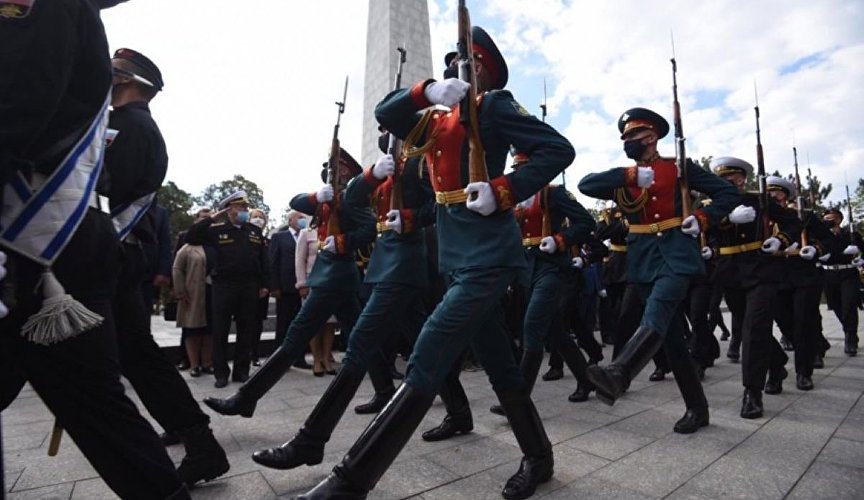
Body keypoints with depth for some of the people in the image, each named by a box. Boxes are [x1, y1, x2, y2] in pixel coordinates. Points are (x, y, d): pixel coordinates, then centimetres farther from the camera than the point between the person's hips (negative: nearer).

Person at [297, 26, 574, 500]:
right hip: (460, 256, 9)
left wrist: (502, 191, -19)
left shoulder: (493, 105, 0)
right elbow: (385, 114, 12)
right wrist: (426, 90, -5)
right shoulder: (437, 119, 20)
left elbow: (558, 149, -7)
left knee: (427, 359, -12)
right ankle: (538, 457, 33)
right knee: (499, 364, 14)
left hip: (487, 255, -8)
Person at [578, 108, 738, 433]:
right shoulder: (623, 179, 12)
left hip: (676, 253, -3)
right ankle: (697, 408, 19)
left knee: (656, 316, -28)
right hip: (643, 260, 4)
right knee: (671, 333, 7)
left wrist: (703, 219, -9)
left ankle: (617, 375, -48)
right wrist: (630, 175, -15)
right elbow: (585, 185, -7)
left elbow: (728, 193, 9)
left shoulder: (680, 167, 5)